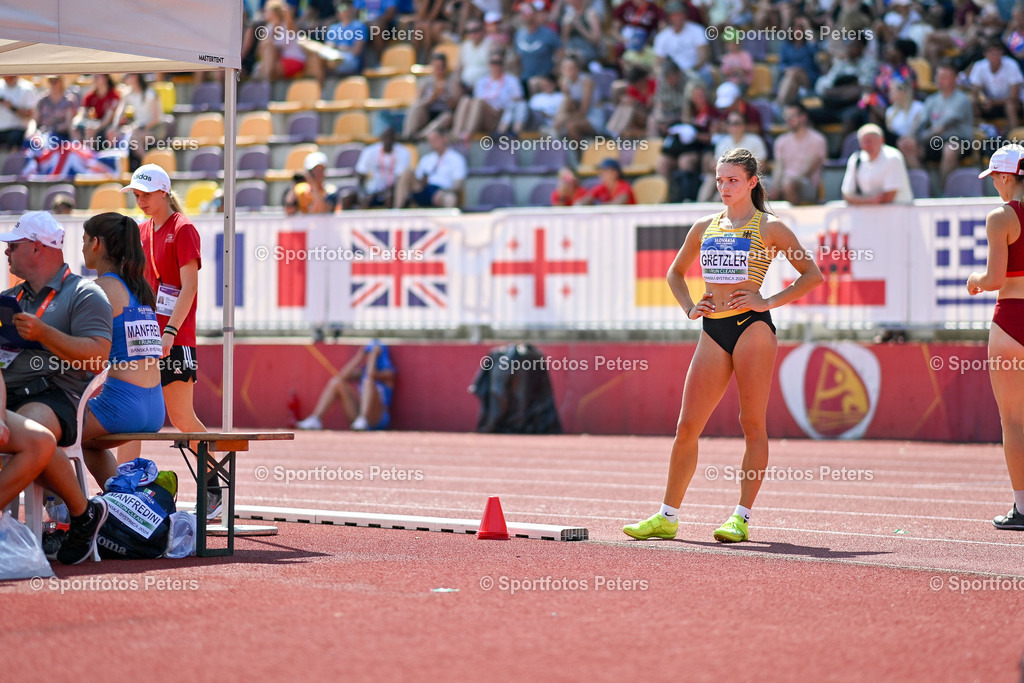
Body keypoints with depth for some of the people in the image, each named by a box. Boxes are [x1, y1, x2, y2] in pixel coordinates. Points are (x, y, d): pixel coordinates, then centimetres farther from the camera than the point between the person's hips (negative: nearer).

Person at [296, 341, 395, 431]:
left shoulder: (388, 373, -2)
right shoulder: (363, 371, 16)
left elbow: (372, 374, -23)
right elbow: (343, 376, 0)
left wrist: (373, 354, -9)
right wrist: (360, 356, 3)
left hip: (379, 419, -6)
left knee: (368, 380, -29)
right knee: (336, 381, -2)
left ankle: (362, 421, -44)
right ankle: (316, 419, -15)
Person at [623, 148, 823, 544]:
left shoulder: (768, 227, 1)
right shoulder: (704, 228, 15)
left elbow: (812, 274, -1)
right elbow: (676, 273, 28)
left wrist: (769, 302, -8)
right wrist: (689, 307, 11)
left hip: (752, 328, -5)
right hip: (713, 332, 5)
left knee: (752, 424, -4)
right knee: (687, 426, 2)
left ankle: (742, 517, 0)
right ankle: (667, 517, 8)